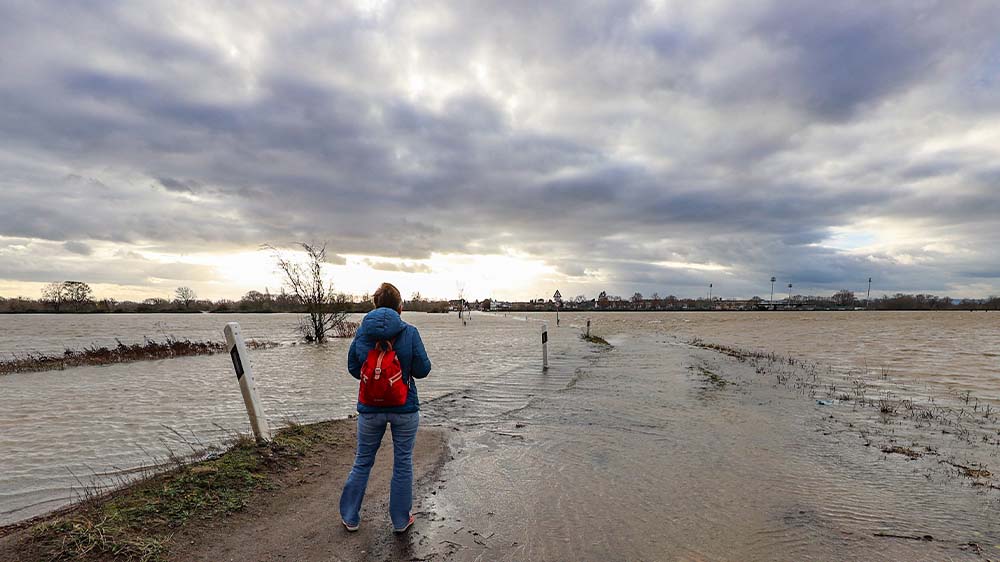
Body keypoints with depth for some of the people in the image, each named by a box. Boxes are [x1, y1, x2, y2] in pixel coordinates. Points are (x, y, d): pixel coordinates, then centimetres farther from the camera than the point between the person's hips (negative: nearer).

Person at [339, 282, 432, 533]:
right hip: (405, 409, -2)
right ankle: (401, 520, 27)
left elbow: (353, 368, 3)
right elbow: (422, 370, -10)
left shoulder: (362, 331, -6)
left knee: (363, 462, 20)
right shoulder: (409, 332, -14)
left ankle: (350, 518, 32)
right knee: (403, 464, 14)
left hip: (370, 408, 2)